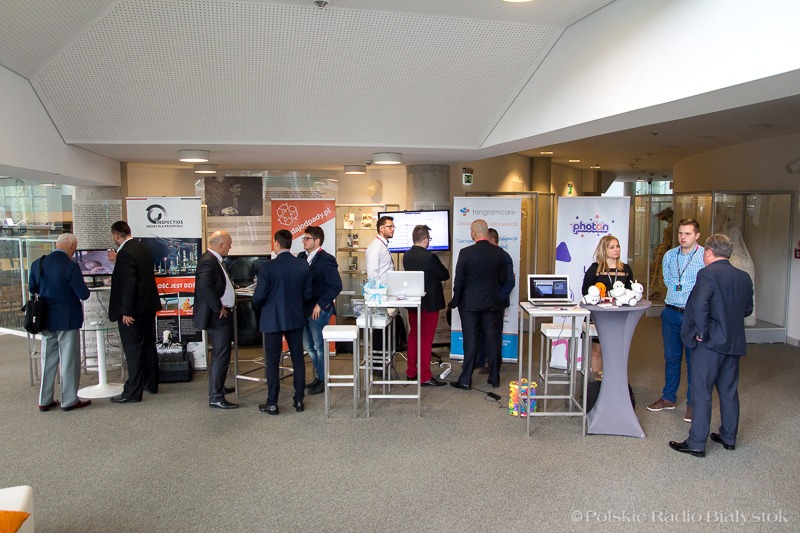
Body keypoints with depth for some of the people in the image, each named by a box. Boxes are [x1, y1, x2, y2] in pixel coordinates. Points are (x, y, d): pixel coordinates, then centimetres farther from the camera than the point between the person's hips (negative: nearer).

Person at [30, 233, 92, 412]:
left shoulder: (38, 263, 0)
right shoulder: (71, 266, -19)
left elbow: (32, 289, 11)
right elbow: (83, 294, -17)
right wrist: (78, 287, 5)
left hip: (46, 319, 6)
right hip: (67, 319, -6)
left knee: (48, 360, 16)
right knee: (69, 360, 4)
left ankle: (45, 400, 23)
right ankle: (69, 400, 11)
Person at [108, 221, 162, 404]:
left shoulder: (125, 253, -19)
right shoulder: (144, 249, 9)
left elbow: (129, 284, -23)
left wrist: (126, 312, -19)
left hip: (133, 311, -9)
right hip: (149, 306, 9)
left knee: (133, 350, -2)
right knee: (148, 346, 17)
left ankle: (133, 392, 5)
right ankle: (151, 384, 29)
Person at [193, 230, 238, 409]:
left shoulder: (216, 260, 13)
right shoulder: (208, 261, -20)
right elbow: (205, 285, -34)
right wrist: (218, 307, -27)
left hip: (222, 315, 11)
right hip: (217, 317, -11)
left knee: (220, 354, 22)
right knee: (221, 356, -7)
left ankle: (218, 387, 38)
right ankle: (215, 397, -1)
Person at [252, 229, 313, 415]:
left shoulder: (267, 267, -16)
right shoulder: (303, 265, -4)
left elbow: (259, 297, -14)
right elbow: (308, 294, 1)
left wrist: (258, 306, 8)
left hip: (273, 319, -3)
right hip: (296, 318, 3)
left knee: (272, 361, 7)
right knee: (298, 358, 13)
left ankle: (272, 403, 14)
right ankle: (299, 400, 20)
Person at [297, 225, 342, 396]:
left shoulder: (326, 260, -13)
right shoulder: (301, 257, 8)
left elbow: (336, 286, -17)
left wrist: (320, 305, -18)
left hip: (319, 310, -8)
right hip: (305, 309, 8)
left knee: (319, 346, 3)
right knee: (309, 346, 17)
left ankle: (323, 381, 18)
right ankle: (319, 376, 33)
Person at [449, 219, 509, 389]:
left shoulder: (466, 253, -13)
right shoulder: (499, 252, -2)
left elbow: (459, 281, -9)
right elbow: (502, 278, 7)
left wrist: (455, 301, 4)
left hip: (470, 303, -3)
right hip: (492, 303, 3)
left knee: (470, 341, 3)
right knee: (492, 340, 11)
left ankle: (465, 380, 8)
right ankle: (494, 378, 21)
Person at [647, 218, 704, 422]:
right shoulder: (669, 256, 8)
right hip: (671, 313, 5)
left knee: (693, 360, 3)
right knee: (671, 357, 14)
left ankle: (693, 403, 15)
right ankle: (669, 398, 26)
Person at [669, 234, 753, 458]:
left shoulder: (708, 274, -16)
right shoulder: (744, 277, 7)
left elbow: (699, 305, -28)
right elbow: (748, 309, 16)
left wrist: (702, 332, -17)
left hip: (711, 342, -7)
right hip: (735, 342, 7)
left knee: (701, 393, 0)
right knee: (729, 392, 18)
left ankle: (697, 443, 6)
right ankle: (729, 437, 30)